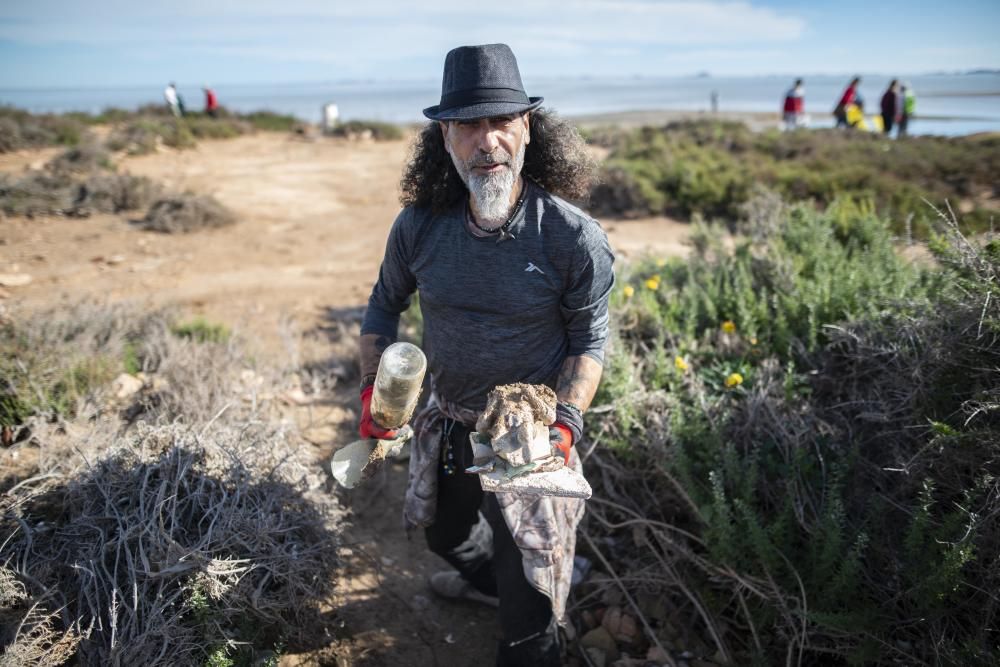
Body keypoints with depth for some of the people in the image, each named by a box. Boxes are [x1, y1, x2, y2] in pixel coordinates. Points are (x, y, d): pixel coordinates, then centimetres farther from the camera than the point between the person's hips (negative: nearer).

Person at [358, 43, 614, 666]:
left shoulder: (574, 237, -22)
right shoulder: (419, 225, -12)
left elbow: (589, 340, -11)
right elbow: (385, 304, 6)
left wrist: (564, 424, -23)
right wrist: (373, 387, -2)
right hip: (446, 422, 5)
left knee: (528, 598, 5)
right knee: (445, 531, 32)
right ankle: (484, 577, 66)